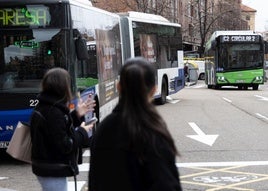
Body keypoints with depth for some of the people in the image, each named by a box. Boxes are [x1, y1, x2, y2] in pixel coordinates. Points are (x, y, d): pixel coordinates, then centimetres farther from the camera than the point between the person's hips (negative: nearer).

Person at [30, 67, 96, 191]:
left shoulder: (44, 108, 7)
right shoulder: (54, 113, -23)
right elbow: (64, 146, -23)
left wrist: (76, 115, 8)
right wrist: (82, 132, -10)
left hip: (45, 168, 10)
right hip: (53, 172, -10)